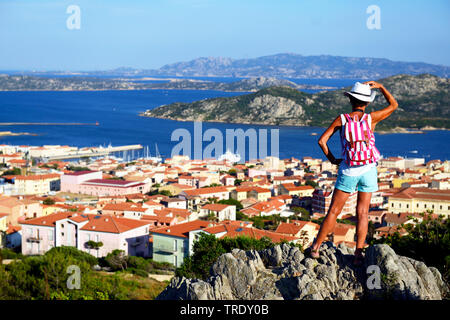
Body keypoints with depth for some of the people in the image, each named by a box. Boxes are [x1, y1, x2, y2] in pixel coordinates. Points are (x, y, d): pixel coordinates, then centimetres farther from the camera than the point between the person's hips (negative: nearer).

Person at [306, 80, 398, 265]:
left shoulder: (342, 119, -6)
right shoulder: (370, 118, -6)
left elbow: (322, 140, -8)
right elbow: (393, 105, 9)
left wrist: (331, 158, 6)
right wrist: (380, 86, 12)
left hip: (348, 171, 0)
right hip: (368, 169, 0)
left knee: (334, 211, 6)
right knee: (362, 213, 4)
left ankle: (316, 248, 10)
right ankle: (358, 254, 1)